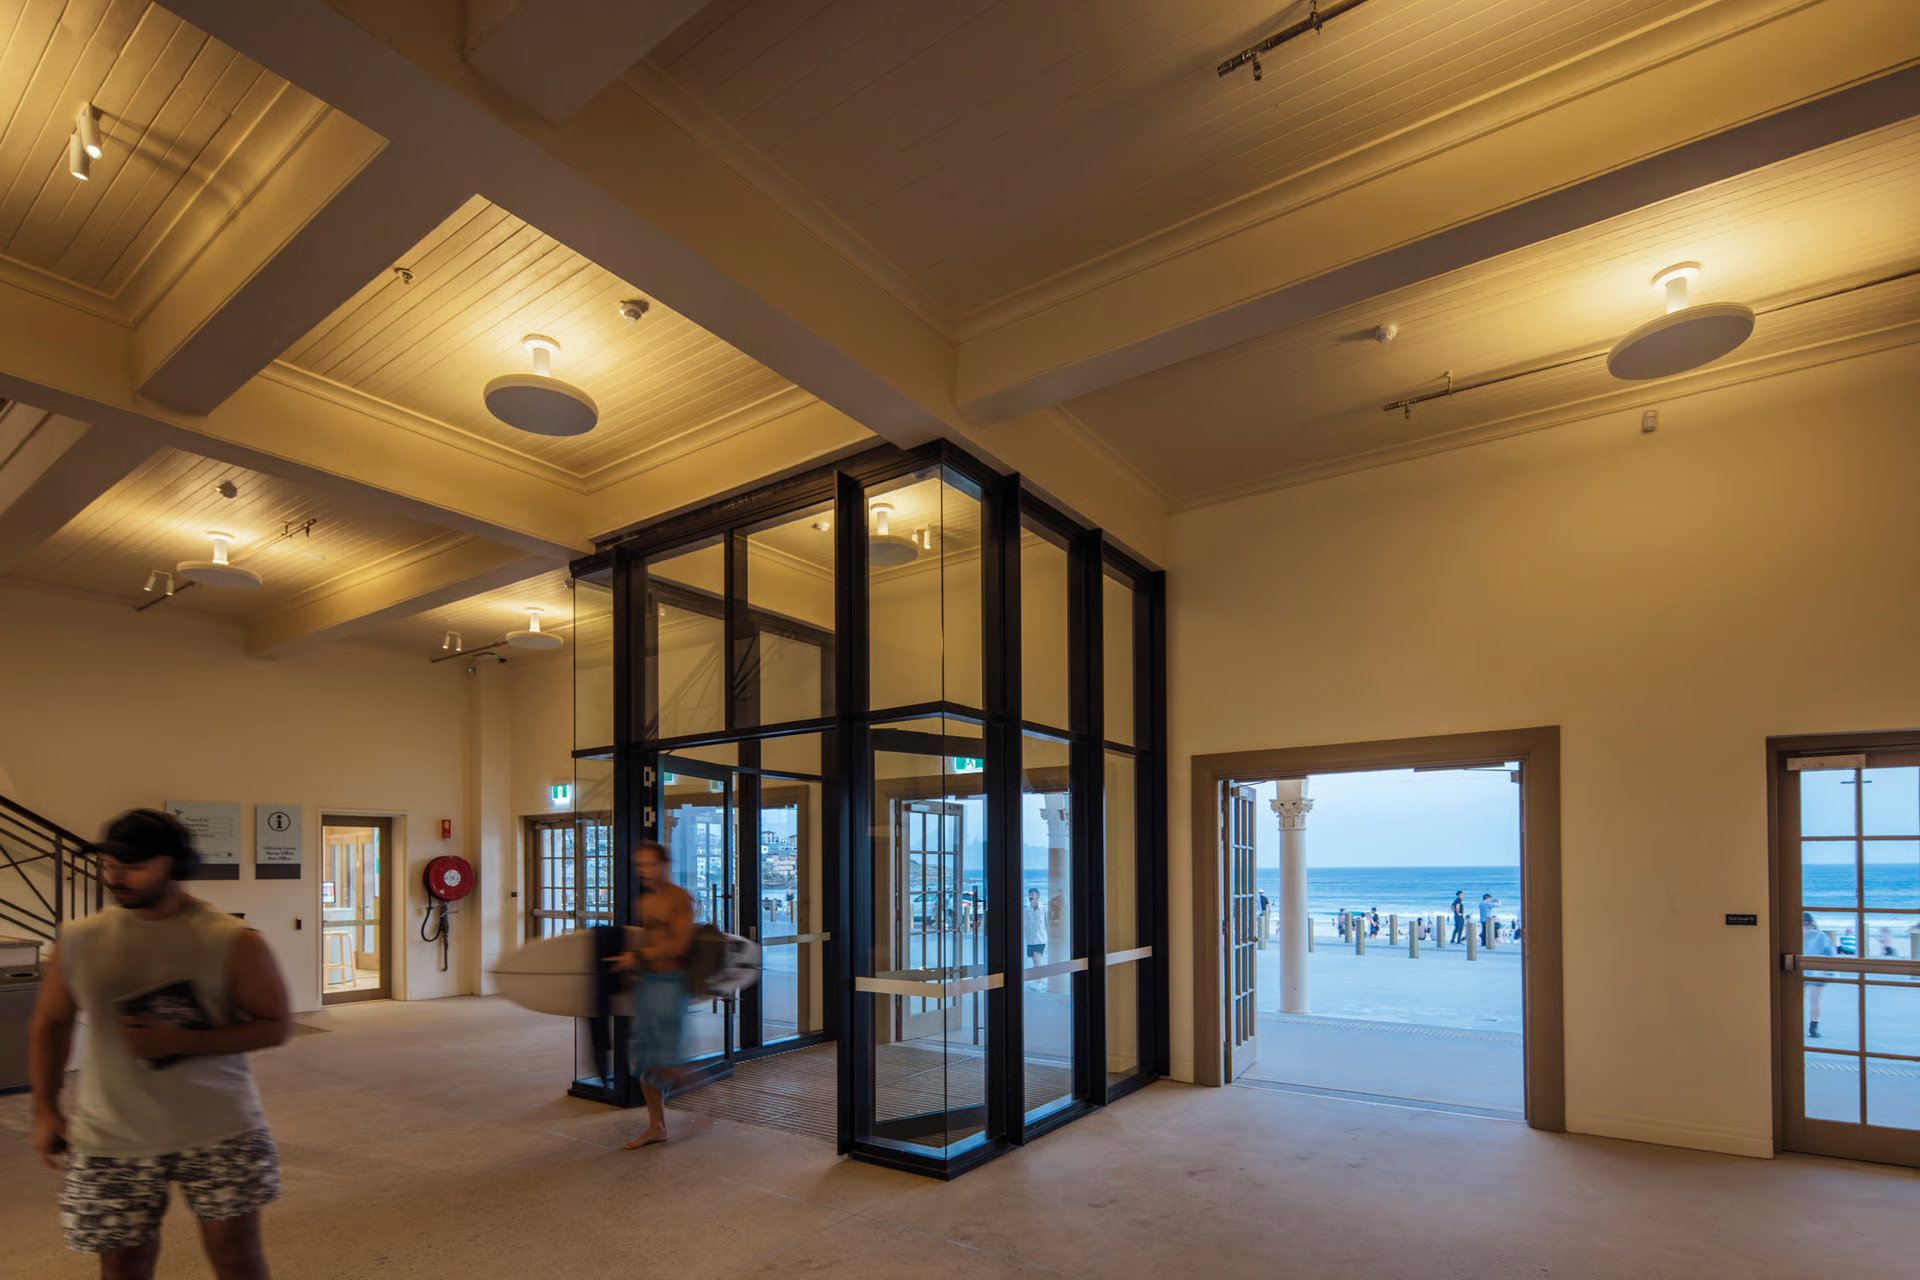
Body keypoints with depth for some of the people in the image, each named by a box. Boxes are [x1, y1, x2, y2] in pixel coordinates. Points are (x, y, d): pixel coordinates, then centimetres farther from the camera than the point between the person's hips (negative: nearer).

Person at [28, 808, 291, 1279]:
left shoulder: (232, 942, -10)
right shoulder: (79, 941, 0)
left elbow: (274, 1026, -9)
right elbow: (51, 1023, 14)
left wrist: (181, 1041, -20)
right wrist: (46, 1109, 9)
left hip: (219, 1133, -2)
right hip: (112, 1138, 3)